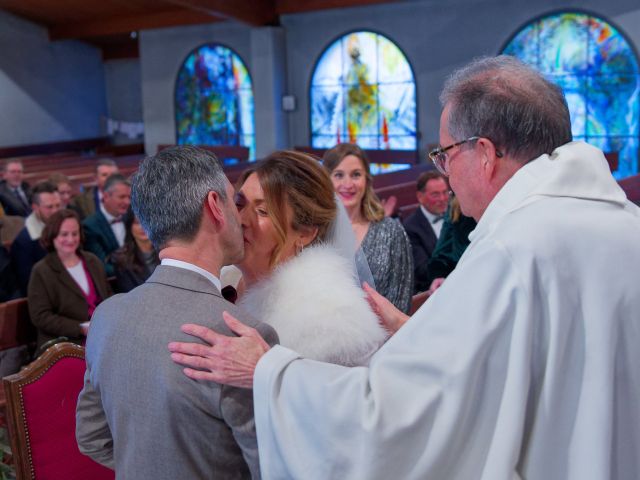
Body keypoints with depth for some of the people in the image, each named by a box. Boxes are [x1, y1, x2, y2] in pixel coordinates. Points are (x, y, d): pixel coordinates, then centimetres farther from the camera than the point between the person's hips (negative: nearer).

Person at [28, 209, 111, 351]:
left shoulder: (93, 261, 16)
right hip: (65, 344, -6)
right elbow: (41, 317, -6)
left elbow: (108, 297, 22)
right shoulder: (41, 271, -1)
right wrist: (81, 328, -14)